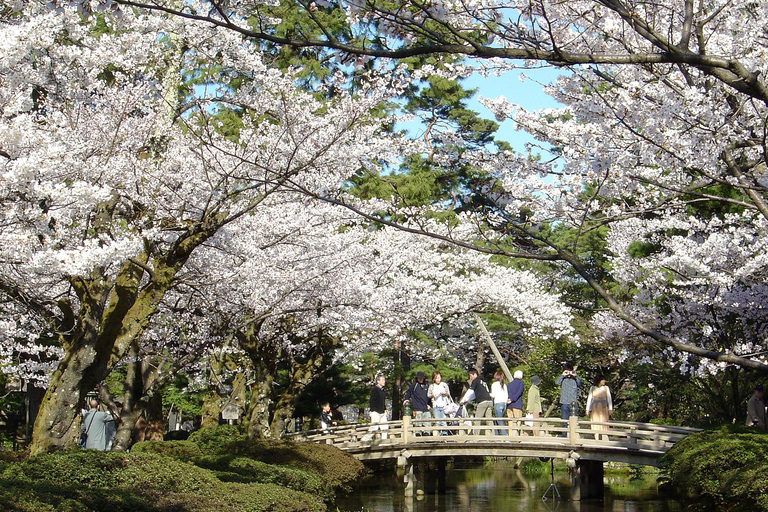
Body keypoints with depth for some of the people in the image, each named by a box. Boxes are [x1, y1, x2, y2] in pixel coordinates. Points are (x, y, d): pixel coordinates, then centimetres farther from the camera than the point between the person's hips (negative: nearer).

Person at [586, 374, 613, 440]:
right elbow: (589, 398, 9)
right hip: (594, 408, 1)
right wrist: (588, 409, 6)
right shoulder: (592, 388, 6)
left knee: (603, 424, -7)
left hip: (603, 408, -1)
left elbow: (609, 398, 6)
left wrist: (610, 409, 0)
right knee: (595, 424, -1)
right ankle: (597, 440, 1)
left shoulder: (606, 388, 5)